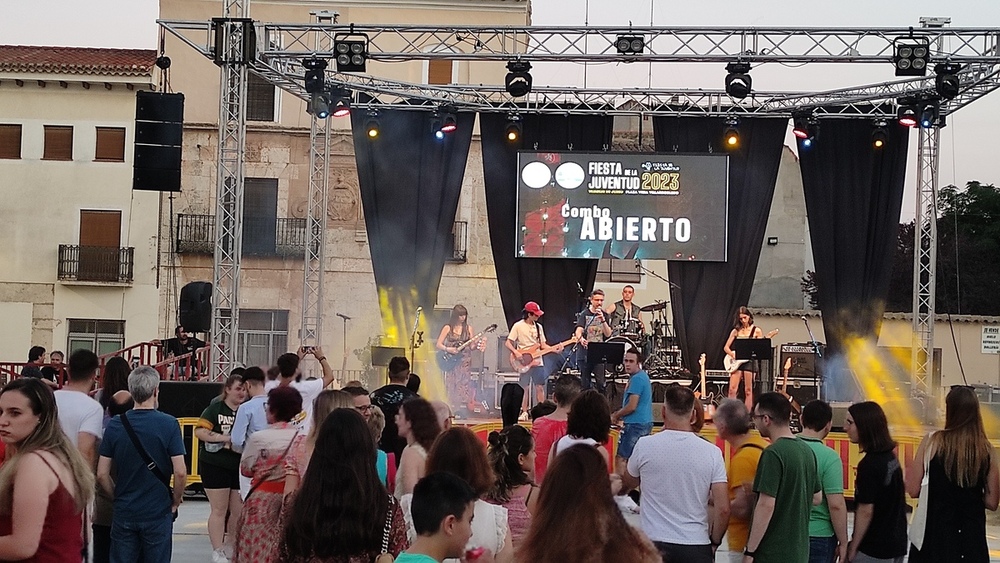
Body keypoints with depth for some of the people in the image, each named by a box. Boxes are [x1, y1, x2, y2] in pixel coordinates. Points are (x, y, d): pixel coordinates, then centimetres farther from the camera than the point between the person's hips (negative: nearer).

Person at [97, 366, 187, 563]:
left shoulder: (115, 425, -2)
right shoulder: (168, 424, -10)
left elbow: (102, 475, -2)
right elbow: (180, 472, -14)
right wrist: (176, 500, 3)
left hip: (123, 512, 2)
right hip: (158, 512, -2)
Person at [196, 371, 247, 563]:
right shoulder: (215, 409, -2)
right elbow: (199, 431, -11)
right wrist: (225, 438, -18)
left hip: (241, 467, 4)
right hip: (215, 466, -4)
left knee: (239, 511, 6)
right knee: (219, 510, -1)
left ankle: (232, 547, 23)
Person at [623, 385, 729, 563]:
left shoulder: (644, 446, -5)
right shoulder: (711, 452, -4)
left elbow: (628, 483, 16)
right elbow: (723, 509, -6)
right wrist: (714, 542, 11)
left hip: (655, 544, 0)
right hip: (696, 547, 0)